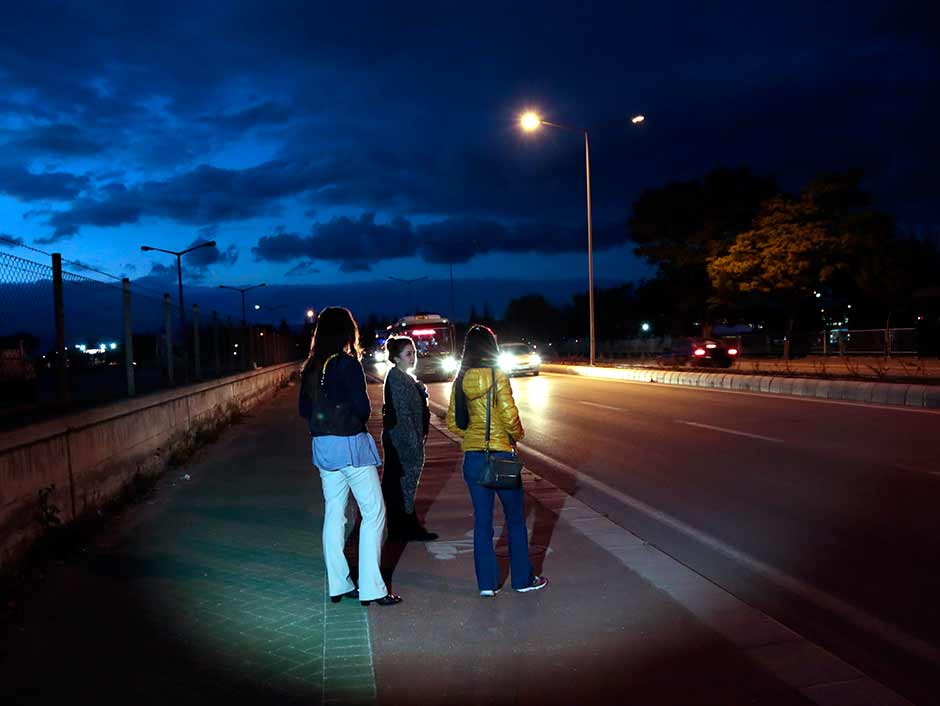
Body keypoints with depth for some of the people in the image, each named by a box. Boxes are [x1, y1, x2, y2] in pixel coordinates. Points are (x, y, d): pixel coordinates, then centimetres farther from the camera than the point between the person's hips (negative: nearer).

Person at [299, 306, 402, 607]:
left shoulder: (311, 368, 7)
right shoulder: (349, 365, -14)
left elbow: (304, 409, 11)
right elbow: (363, 408, -15)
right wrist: (356, 420, 5)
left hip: (322, 446, 7)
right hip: (351, 445, -7)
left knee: (334, 514, 13)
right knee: (374, 512, 1)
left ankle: (338, 585, 19)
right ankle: (371, 587, 0)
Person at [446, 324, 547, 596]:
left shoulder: (461, 380, 3)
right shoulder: (497, 375, -12)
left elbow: (452, 422, 5)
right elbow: (510, 416, -16)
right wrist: (518, 434, 3)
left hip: (472, 458, 5)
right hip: (500, 453, -4)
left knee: (482, 520, 11)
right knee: (515, 518, 10)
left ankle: (487, 583, 16)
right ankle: (523, 579, 20)